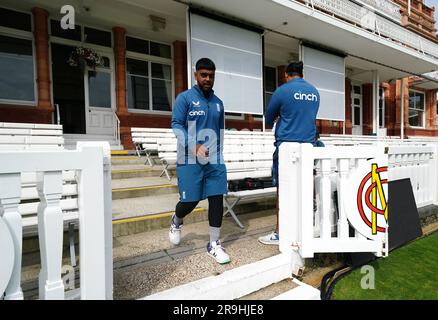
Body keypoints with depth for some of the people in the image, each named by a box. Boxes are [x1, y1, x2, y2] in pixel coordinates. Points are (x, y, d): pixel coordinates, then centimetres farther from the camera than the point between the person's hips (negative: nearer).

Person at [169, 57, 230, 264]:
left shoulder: (218, 103, 16)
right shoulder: (185, 98, 0)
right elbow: (176, 125, -8)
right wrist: (194, 147, -21)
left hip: (215, 161, 5)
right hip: (190, 161, -4)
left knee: (217, 199, 0)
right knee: (190, 200, 0)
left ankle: (214, 244, 14)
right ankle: (176, 222, 36)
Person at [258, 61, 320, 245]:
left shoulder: (283, 90, -3)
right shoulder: (314, 92, 14)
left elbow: (268, 120, 5)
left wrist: (279, 120, 28)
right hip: (309, 145, 6)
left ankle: (279, 233, 7)